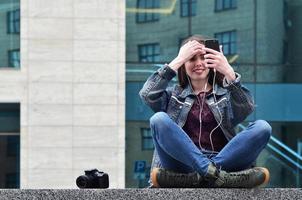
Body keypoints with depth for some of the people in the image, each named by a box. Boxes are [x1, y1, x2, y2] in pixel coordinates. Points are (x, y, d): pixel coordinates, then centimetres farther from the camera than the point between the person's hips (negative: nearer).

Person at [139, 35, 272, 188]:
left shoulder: (226, 94, 21)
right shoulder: (173, 94, 22)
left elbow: (246, 108, -2)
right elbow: (147, 95, 0)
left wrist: (229, 73, -17)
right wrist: (177, 61, -3)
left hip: (223, 161, 1)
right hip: (184, 162, 0)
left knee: (262, 127, -20)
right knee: (159, 119, -25)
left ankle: (210, 172, -35)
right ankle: (215, 174, -39)